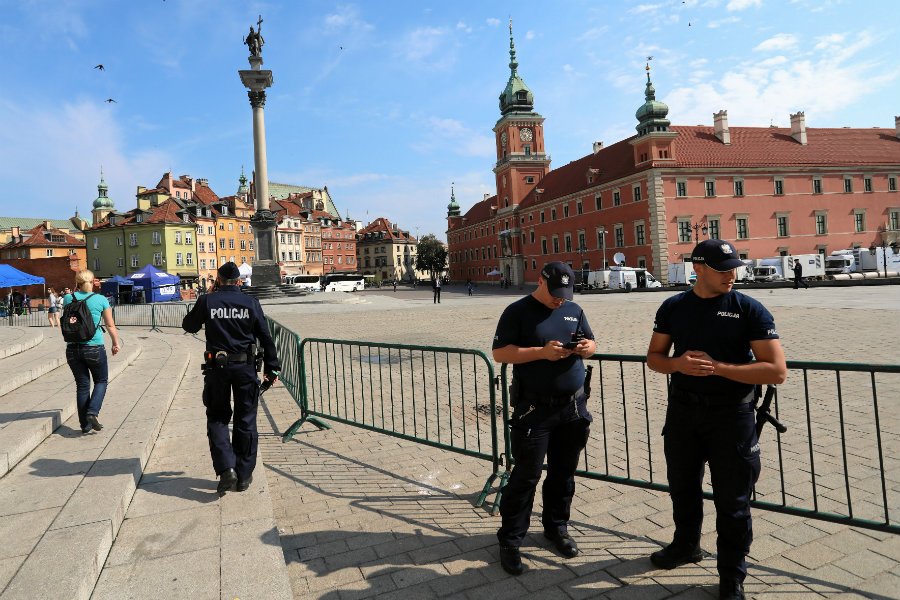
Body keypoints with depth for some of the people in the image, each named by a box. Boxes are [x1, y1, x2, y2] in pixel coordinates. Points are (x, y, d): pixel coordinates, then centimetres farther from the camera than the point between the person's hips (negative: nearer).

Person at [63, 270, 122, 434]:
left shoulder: (68, 298, 1)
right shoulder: (101, 299, -5)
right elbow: (110, 325, 2)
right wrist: (116, 343, 16)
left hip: (73, 348, 3)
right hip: (94, 348, -3)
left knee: (82, 385, 12)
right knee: (101, 381, 16)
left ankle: (85, 424, 16)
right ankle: (92, 412, -4)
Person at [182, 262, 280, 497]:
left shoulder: (207, 301, -2)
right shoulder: (251, 302, -1)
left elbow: (188, 326, 14)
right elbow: (266, 338, 0)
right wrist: (271, 368, 7)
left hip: (217, 367, 0)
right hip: (245, 367, 1)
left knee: (217, 418, 14)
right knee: (245, 421, 10)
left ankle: (226, 468, -2)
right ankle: (243, 475, 16)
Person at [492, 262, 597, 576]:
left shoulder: (574, 310, 10)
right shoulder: (518, 311, -7)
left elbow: (591, 343, 18)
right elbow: (500, 352, -12)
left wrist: (587, 347, -7)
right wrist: (542, 352, -22)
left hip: (573, 407, 5)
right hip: (534, 409, -5)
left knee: (563, 472, 16)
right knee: (526, 475, -1)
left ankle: (556, 527, 35)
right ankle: (510, 540, 14)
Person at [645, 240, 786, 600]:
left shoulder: (749, 309, -11)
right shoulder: (673, 307, 0)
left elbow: (776, 370, -16)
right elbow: (654, 357, 6)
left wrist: (716, 367, -23)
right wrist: (678, 363, -15)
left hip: (731, 415, -3)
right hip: (683, 410, 4)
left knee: (732, 499, 8)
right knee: (682, 487, 20)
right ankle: (686, 546, 45)